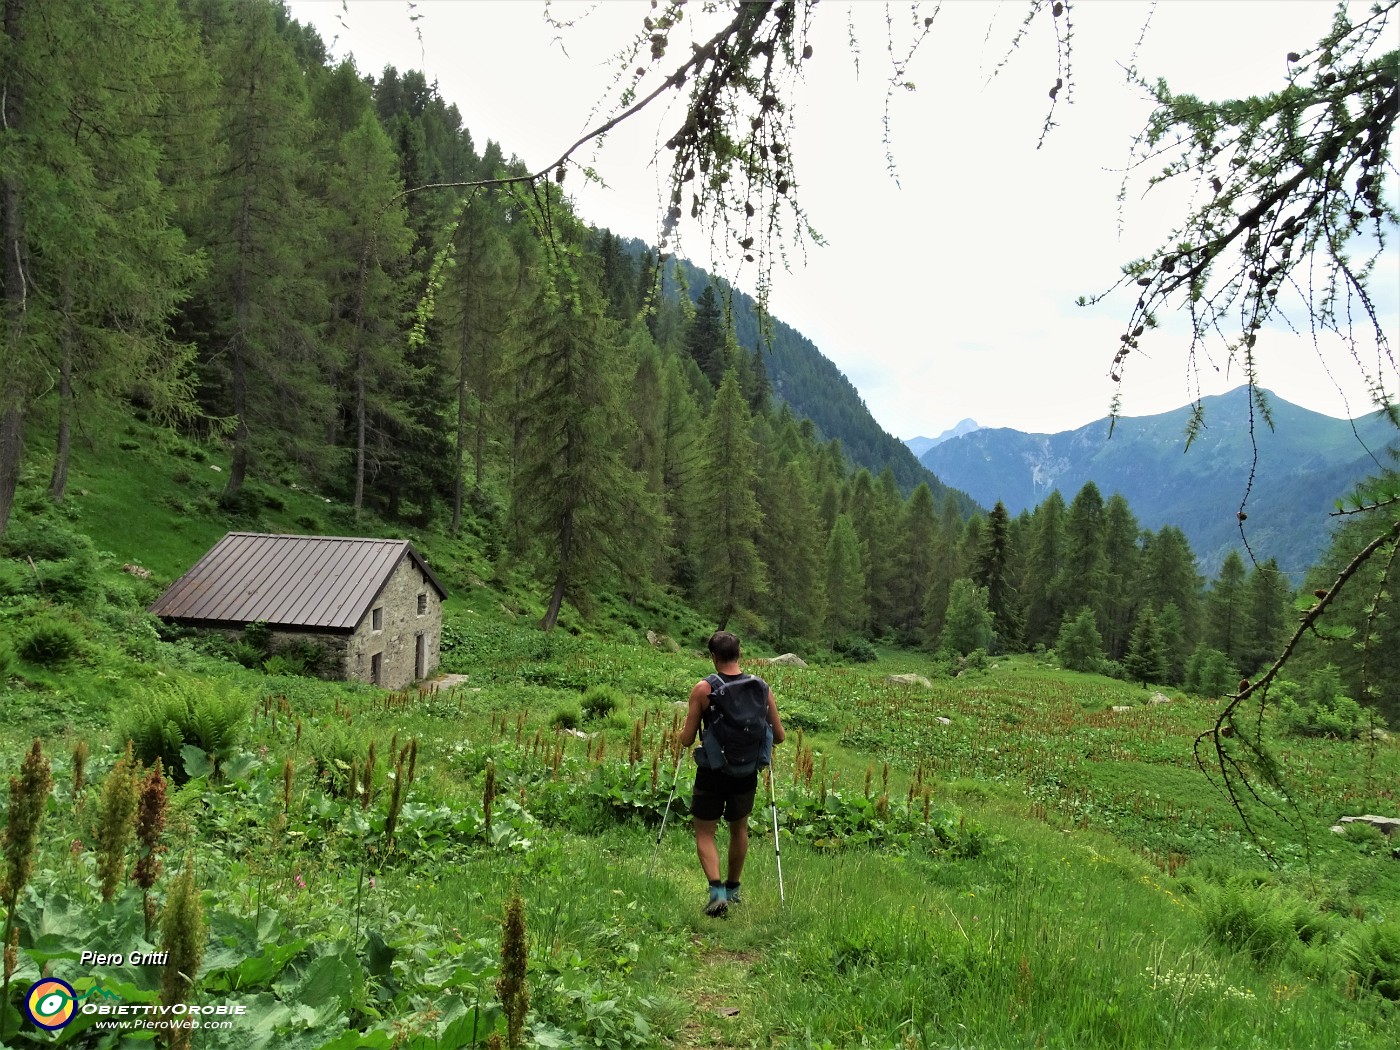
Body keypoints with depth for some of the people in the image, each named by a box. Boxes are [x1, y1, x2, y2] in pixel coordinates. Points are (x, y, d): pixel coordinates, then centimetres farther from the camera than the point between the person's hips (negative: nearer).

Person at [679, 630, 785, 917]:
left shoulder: (703, 689, -15)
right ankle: (733, 889, 37)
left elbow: (687, 739, -11)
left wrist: (682, 730, 11)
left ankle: (717, 890, -6)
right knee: (739, 829, 24)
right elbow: (779, 736, 0)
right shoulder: (763, 688, -6)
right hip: (746, 774, 3)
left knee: (704, 833, 12)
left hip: (712, 774, -3)